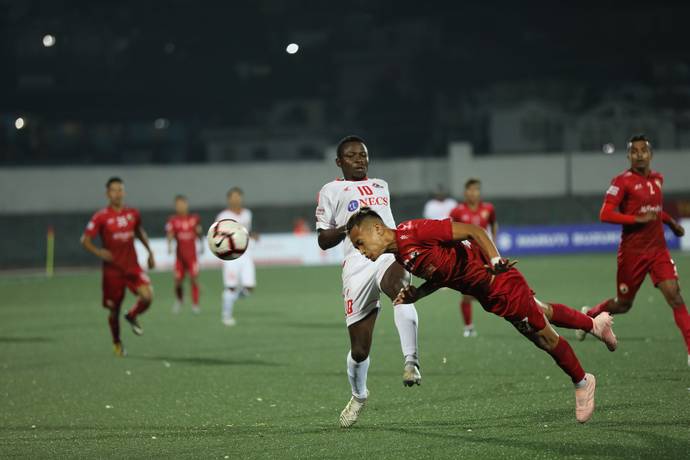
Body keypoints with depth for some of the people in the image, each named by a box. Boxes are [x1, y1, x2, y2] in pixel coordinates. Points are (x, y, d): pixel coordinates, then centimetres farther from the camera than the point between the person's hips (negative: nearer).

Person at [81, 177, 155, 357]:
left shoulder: (133, 214, 5)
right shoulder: (101, 217, -8)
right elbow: (85, 240, -7)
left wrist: (150, 252, 21)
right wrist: (98, 252, -24)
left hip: (132, 266, 3)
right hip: (112, 269, -2)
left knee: (147, 296, -21)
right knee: (114, 308, 5)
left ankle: (132, 316, 12)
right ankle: (117, 343, 29)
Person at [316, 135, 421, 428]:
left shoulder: (381, 186, 28)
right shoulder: (331, 191, 13)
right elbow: (323, 240, 8)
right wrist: (349, 226, -8)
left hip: (390, 254, 2)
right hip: (358, 264, -2)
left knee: (400, 289, -39)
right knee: (359, 349, 0)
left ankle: (411, 362, -46)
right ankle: (358, 396, 29)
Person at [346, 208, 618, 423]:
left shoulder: (413, 232, -27)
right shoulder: (401, 256, 0)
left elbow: (471, 230, -26)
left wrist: (494, 259, -40)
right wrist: (415, 295, -4)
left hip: (499, 282, -8)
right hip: (487, 294, 8)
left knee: (545, 337, 9)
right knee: (543, 314, 28)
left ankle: (582, 382, 30)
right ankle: (594, 323, 52)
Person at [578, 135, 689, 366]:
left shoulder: (657, 178, 10)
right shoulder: (623, 181, -11)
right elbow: (605, 215, -18)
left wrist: (671, 222, 19)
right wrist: (637, 219, -24)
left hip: (658, 249, 4)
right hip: (632, 252, -4)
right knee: (623, 304, 10)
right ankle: (589, 315, 40)